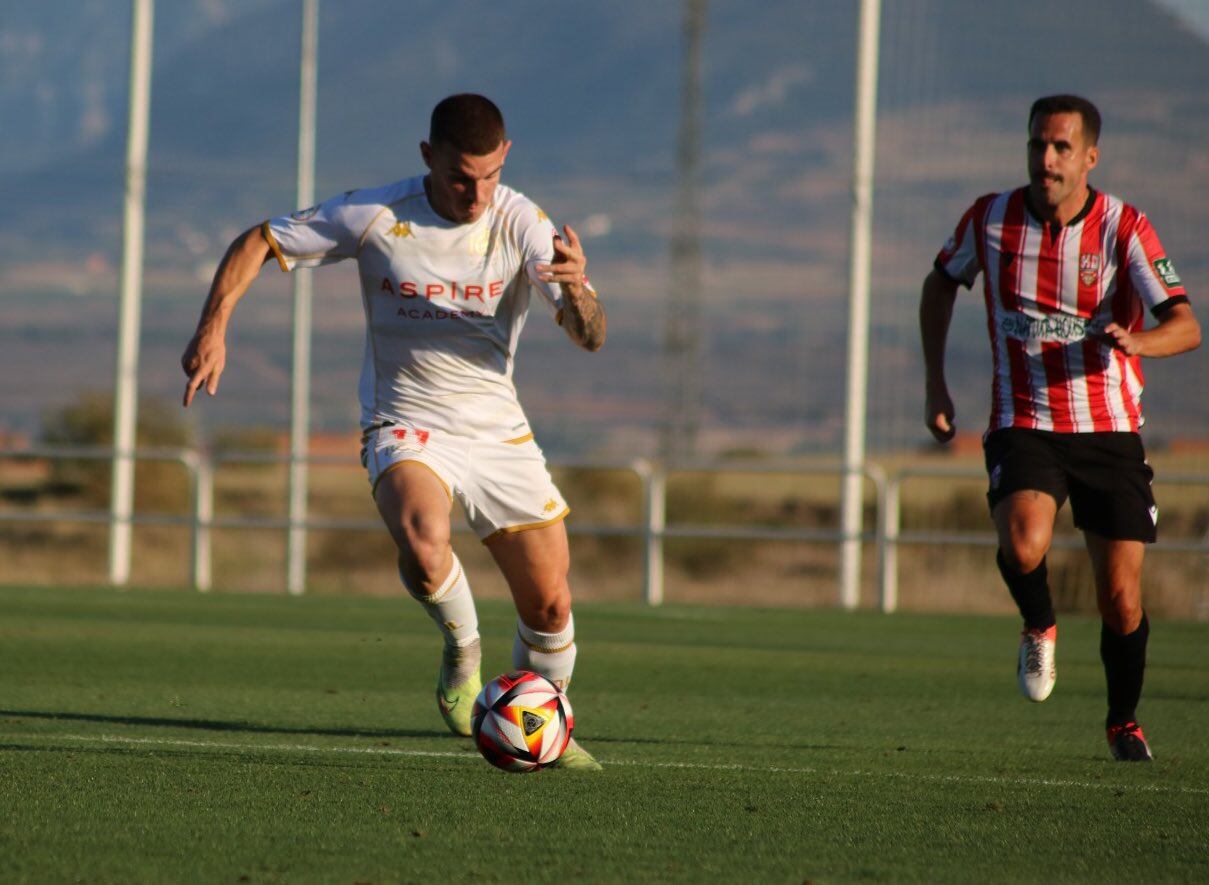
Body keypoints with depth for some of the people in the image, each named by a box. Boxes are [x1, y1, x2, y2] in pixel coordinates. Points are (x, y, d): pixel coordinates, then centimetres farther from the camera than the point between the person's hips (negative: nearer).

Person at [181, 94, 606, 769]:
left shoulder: (522, 223, -9)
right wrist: (213, 328, -14)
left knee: (550, 604, 4)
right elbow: (257, 243, -1)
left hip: (498, 433, 2)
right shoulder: (375, 217, -12)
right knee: (424, 547, -34)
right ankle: (462, 647, -3)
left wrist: (576, 289, -38)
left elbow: (591, 337, -15)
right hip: (407, 429, -2)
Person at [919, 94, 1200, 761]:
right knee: (1023, 546, -29)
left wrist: (1135, 340, -40)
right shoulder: (990, 219, -3)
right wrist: (935, 383, 10)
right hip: (1022, 425, 0)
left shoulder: (1123, 228, -10)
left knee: (1121, 600, -2)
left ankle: (1124, 722, 25)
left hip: (1109, 431, 0)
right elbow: (941, 283, 17)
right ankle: (1038, 627, 6)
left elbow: (1185, 327, -17)